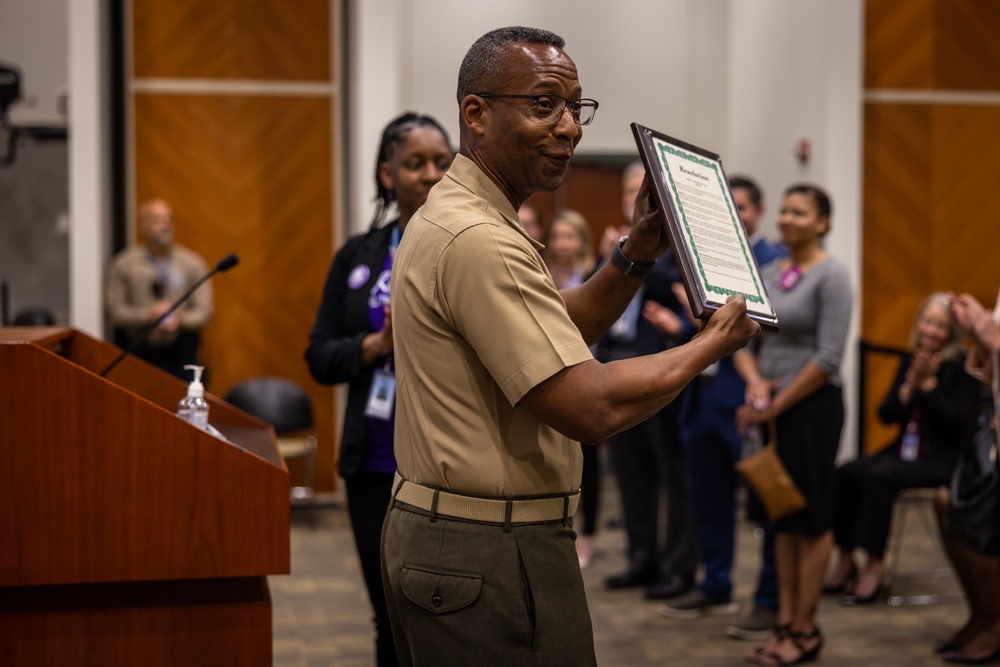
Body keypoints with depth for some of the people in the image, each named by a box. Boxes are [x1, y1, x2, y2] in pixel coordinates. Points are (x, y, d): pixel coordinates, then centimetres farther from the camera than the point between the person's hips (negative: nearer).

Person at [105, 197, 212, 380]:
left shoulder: (192, 263, 6)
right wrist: (148, 315, -16)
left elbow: (204, 310, 3)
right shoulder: (123, 264, 3)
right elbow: (114, 310, 0)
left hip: (181, 353, 1)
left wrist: (180, 320, -18)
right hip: (139, 353, -1)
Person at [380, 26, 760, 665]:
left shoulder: (447, 215, 13)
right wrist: (713, 343, -12)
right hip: (490, 558, -11)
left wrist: (638, 253, 6)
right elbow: (590, 407, -26)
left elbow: (555, 330, 20)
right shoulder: (479, 240, -22)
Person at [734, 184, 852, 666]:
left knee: (812, 516, 1)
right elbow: (745, 342, 12)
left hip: (812, 407, -7)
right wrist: (755, 381, -9)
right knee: (783, 516, 10)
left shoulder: (831, 276, -9)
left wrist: (776, 404, -13)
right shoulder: (767, 273, 11)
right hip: (772, 408, 7)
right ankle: (785, 622, 17)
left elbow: (828, 358, -16)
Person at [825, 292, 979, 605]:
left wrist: (928, 384, -15)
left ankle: (874, 566, -22)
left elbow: (955, 422, -13)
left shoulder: (963, 368, -5)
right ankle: (845, 559, -13)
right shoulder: (909, 361, 11)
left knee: (878, 475, -31)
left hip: (942, 459, -6)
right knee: (845, 473, -19)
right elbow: (886, 415, 7)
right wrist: (910, 387, -10)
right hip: (904, 451, 6)